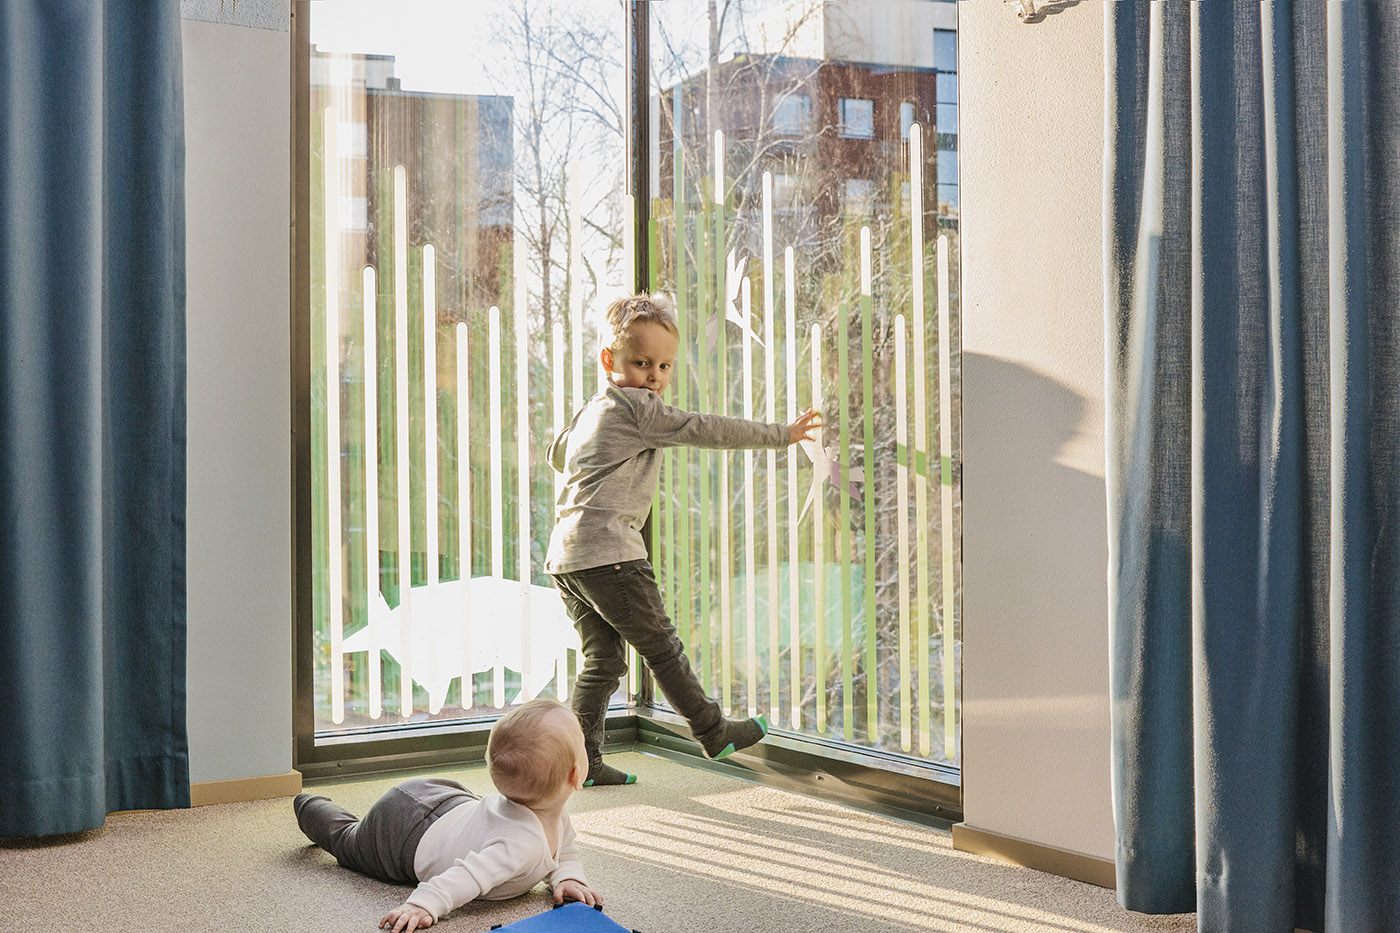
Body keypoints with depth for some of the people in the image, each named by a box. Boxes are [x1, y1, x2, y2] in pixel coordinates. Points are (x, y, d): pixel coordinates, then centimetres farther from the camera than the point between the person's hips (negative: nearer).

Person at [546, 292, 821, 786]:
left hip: (565, 556, 9)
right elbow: (705, 430, -7)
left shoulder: (591, 410, 22)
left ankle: (582, 758, 11)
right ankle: (713, 731, 14)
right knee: (661, 646, 3)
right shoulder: (638, 407, -7)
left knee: (603, 659, 12)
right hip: (608, 551, -9)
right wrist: (781, 434, 0)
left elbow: (558, 454, 38)